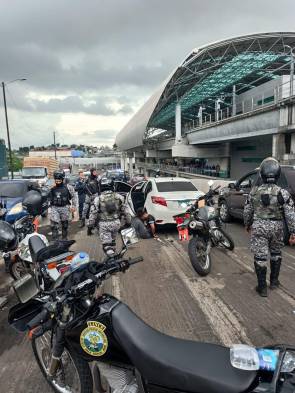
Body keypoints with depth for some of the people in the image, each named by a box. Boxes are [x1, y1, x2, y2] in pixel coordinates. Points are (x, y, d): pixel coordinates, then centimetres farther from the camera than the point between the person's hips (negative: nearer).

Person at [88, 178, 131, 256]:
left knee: (107, 245, 3)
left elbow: (93, 214, -7)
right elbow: (125, 211, 4)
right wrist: (128, 222, 14)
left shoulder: (98, 199, -9)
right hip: (116, 223, 4)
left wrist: (90, 226, 3)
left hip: (104, 224, -3)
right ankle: (113, 254, 40)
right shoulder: (119, 197, -2)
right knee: (113, 241, 25)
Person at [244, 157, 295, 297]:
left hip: (259, 227, -1)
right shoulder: (283, 193, -11)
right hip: (276, 228, 1)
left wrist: (248, 225, 19)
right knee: (276, 254, 23)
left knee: (260, 257, 6)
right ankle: (274, 281, 37)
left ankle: (262, 288, 14)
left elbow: (247, 212, 3)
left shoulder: (254, 192, -7)